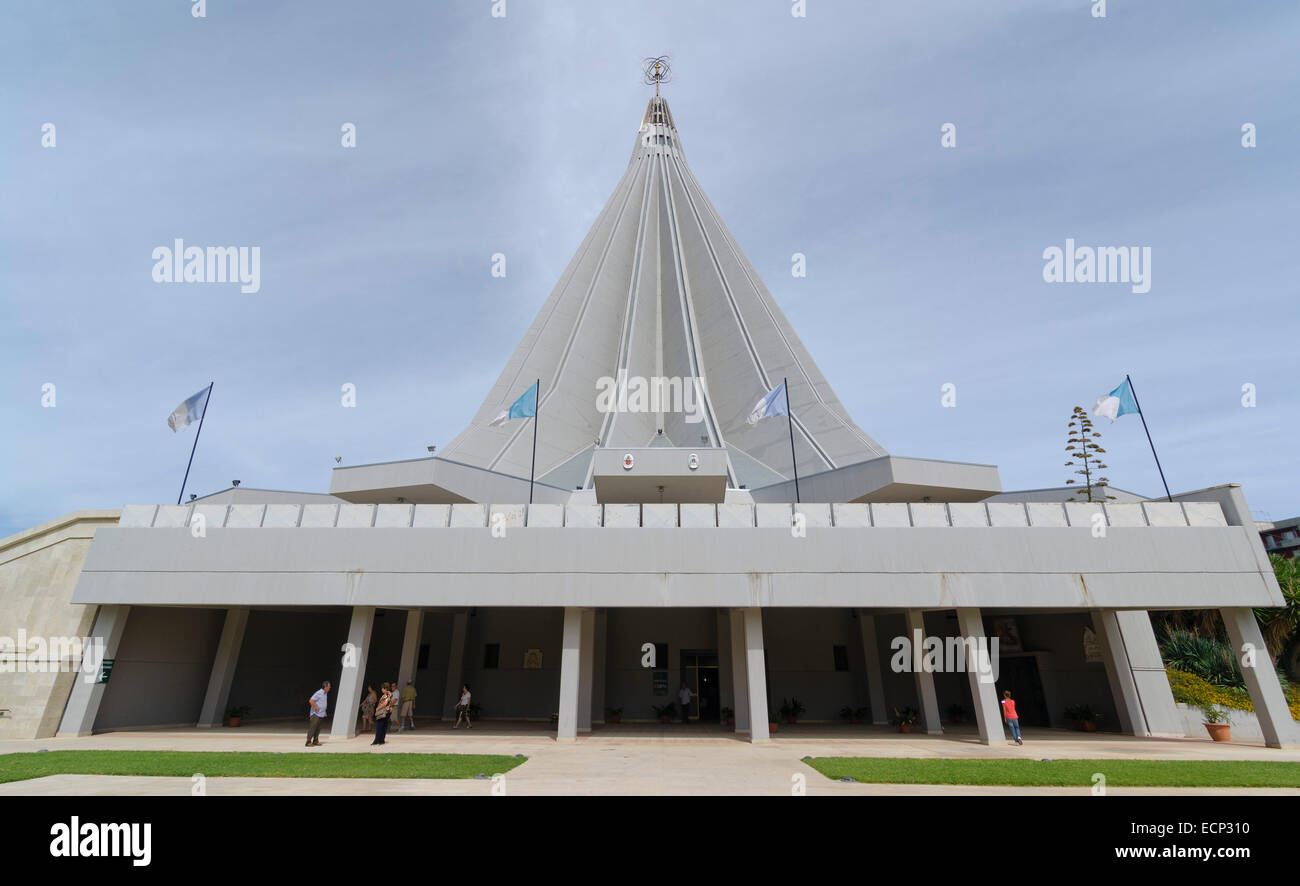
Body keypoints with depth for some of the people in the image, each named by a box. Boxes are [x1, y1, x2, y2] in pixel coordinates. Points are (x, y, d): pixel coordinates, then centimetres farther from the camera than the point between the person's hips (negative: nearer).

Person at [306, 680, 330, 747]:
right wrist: (316, 707, -20)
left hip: (321, 714, 9)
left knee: (318, 728, 10)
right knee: (312, 728, -7)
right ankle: (308, 742, -2)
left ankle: (315, 741, 15)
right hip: (315, 714, -9)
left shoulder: (325, 693, 11)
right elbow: (311, 701, -25)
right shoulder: (318, 693, -18)